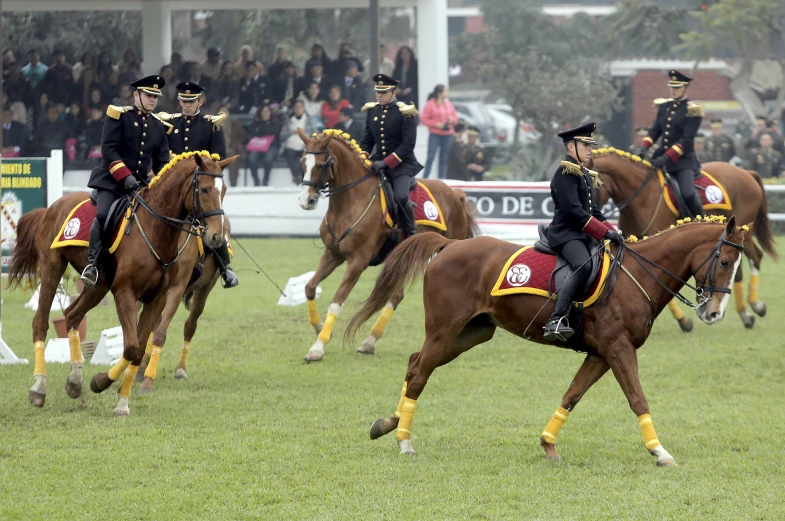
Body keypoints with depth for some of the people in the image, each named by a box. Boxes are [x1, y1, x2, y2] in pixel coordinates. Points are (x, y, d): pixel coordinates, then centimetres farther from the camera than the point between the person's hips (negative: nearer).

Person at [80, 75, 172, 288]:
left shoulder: (159, 126, 14)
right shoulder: (119, 116, -2)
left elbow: (162, 162, 16)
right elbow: (108, 149, -10)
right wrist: (125, 177, -20)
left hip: (141, 184, 5)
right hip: (112, 181, -5)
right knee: (103, 215, -27)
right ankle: (92, 264, -26)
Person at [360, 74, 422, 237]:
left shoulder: (405, 113, -10)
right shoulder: (372, 110, 8)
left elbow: (408, 145, -14)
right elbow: (367, 140, 14)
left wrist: (386, 163, -22)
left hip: (401, 164, -6)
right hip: (378, 162, 6)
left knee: (401, 197, -28)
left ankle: (412, 235, -9)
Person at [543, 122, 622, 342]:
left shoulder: (586, 175, 20)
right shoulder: (566, 173, -10)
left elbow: (593, 211, 25)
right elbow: (574, 212, -19)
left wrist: (614, 233, 11)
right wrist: (606, 233, -20)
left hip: (583, 235, 11)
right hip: (566, 234, -11)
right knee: (583, 266, -34)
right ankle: (555, 321, -44)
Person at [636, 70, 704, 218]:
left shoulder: (692, 111, -8)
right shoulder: (664, 106, 12)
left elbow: (686, 139, -15)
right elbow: (655, 131, 12)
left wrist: (667, 158, -23)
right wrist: (644, 148, -7)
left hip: (683, 160, -7)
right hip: (662, 156, 7)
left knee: (688, 194, -23)